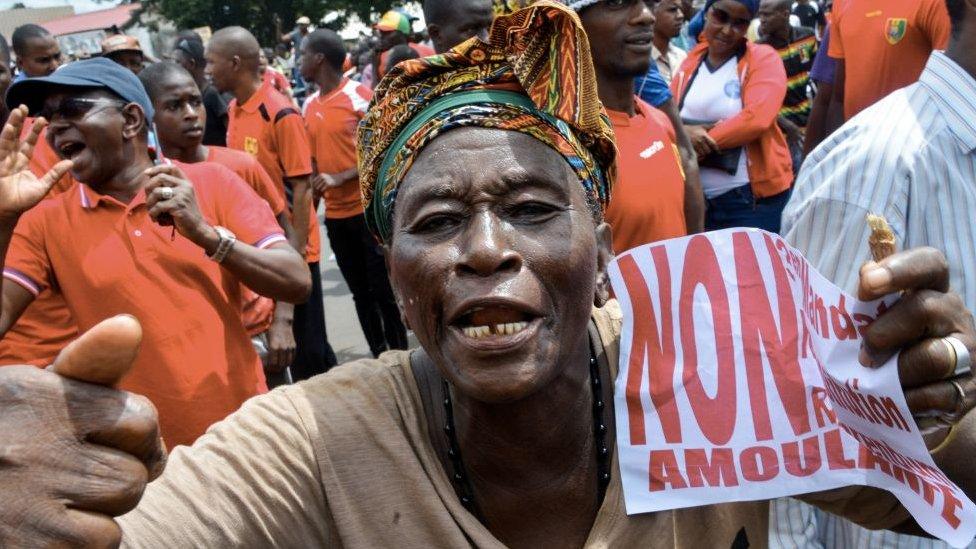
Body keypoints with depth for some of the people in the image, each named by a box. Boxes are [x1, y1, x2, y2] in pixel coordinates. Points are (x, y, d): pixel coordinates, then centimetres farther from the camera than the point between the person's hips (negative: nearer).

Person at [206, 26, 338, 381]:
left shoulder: (281, 113, -17)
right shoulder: (234, 110, 6)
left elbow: (302, 187, -17)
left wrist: (297, 248, -18)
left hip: (289, 248, -7)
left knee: (307, 344, 4)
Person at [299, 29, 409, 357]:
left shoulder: (360, 96, -9)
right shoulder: (309, 106, 10)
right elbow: (313, 161, 15)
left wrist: (340, 178, -20)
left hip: (368, 208, -6)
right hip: (335, 214, 6)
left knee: (384, 288, 1)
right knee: (360, 291, 13)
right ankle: (379, 356, 23)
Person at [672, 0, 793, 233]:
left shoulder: (764, 59, -4)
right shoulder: (691, 61, 11)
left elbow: (757, 119, -19)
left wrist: (702, 142, -15)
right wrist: (683, 134, -18)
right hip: (697, 198, 5)